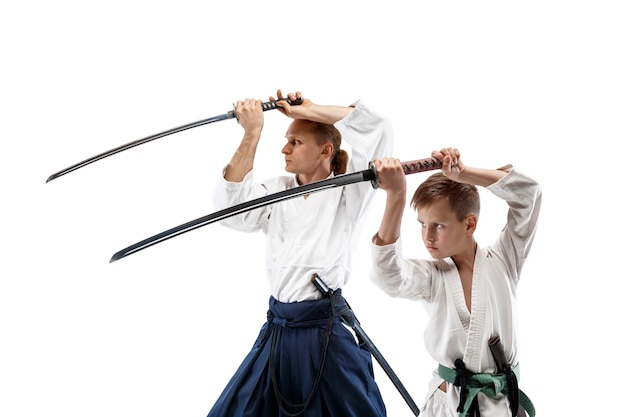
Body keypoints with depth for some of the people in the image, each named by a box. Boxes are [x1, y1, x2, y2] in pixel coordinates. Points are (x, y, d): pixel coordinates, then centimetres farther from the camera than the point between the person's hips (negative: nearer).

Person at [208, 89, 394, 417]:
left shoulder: (347, 190, -3)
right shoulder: (277, 190, 9)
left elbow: (378, 130, -14)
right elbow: (230, 207, -6)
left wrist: (306, 109, -9)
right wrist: (251, 134, -7)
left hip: (328, 332, -5)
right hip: (278, 331, 5)